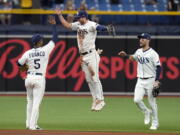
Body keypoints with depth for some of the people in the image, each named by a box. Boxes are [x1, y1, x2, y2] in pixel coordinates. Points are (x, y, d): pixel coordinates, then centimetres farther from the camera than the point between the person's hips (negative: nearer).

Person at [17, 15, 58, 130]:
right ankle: (33, 125, -8)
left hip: (29, 78, 3)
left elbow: (19, 64, 7)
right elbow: (55, 39, 3)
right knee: (36, 102, -4)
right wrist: (54, 25, 11)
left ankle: (29, 124, 17)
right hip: (40, 79, -3)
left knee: (30, 101, 16)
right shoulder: (45, 50, -5)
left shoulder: (28, 53, 0)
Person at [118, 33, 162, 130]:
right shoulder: (138, 52, 9)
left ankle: (155, 123, 12)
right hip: (140, 81, 5)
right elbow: (133, 58, 32)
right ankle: (146, 112, 18)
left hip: (150, 80, -5)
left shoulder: (153, 53, -10)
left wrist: (156, 81, -19)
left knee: (152, 102, -1)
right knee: (137, 100, -9)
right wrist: (125, 55, 12)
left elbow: (158, 67, -12)